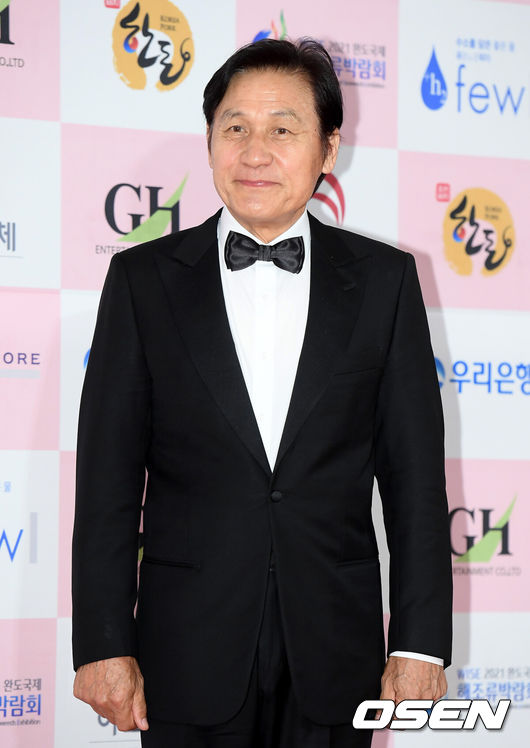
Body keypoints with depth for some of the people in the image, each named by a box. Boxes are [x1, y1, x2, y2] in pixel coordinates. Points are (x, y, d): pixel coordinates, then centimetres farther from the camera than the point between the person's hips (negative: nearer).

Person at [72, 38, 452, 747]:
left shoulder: (383, 279, 4)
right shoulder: (144, 279, 2)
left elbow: (414, 474, 2)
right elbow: (109, 477, 0)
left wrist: (420, 644, -1)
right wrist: (104, 644, -4)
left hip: (334, 657, 1)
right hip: (189, 657, 0)